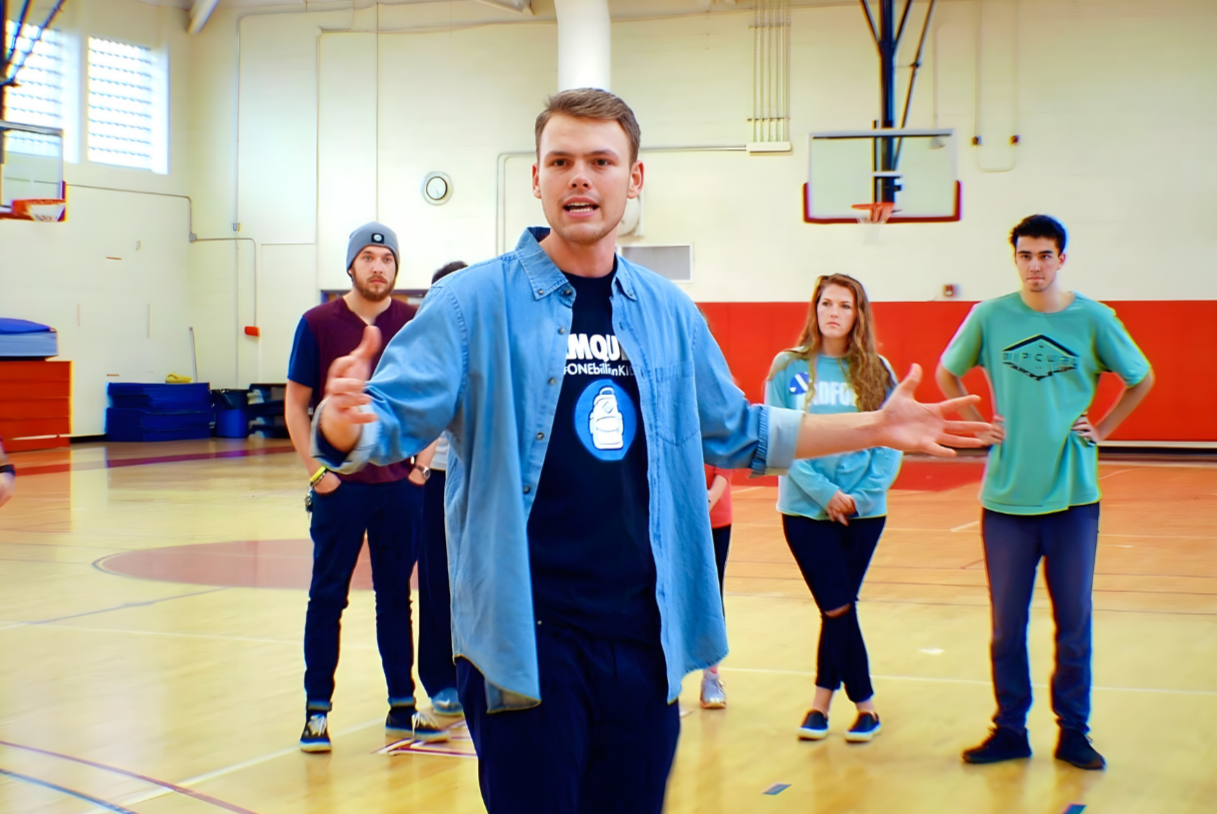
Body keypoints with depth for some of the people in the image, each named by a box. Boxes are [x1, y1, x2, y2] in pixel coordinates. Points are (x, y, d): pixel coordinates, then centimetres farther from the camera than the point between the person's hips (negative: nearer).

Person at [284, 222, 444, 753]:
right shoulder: (319, 324, -3)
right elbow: (296, 404, 1)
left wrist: (424, 463, 1)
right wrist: (316, 470, -6)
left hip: (401, 485, 2)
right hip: (340, 486, -2)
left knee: (396, 596, 10)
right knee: (327, 598, 4)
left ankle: (402, 707, 18)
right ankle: (317, 710, 12)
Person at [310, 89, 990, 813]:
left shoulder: (669, 312, 10)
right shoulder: (475, 302, -4)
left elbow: (736, 431, 20)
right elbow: (394, 417, -11)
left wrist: (878, 428, 15)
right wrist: (344, 421, -35)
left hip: (646, 637, 5)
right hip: (527, 643, -4)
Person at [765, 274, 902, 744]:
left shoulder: (877, 372, 3)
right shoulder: (789, 368, -2)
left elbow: (891, 443, 0)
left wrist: (864, 494, -14)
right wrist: (823, 492, -15)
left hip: (864, 512, 1)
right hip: (806, 509, -1)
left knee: (837, 608, 8)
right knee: (839, 608, -2)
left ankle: (822, 700, 23)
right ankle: (865, 705, 15)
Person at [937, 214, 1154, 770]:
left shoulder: (1093, 319, -2)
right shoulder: (990, 317, 0)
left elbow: (1142, 379, 12)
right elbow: (947, 374, 15)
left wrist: (1102, 430, 4)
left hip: (1073, 495, 0)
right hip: (1006, 494, 1)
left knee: (1074, 623, 5)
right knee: (1006, 625, 6)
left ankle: (1073, 732, 17)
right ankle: (1009, 730, 18)